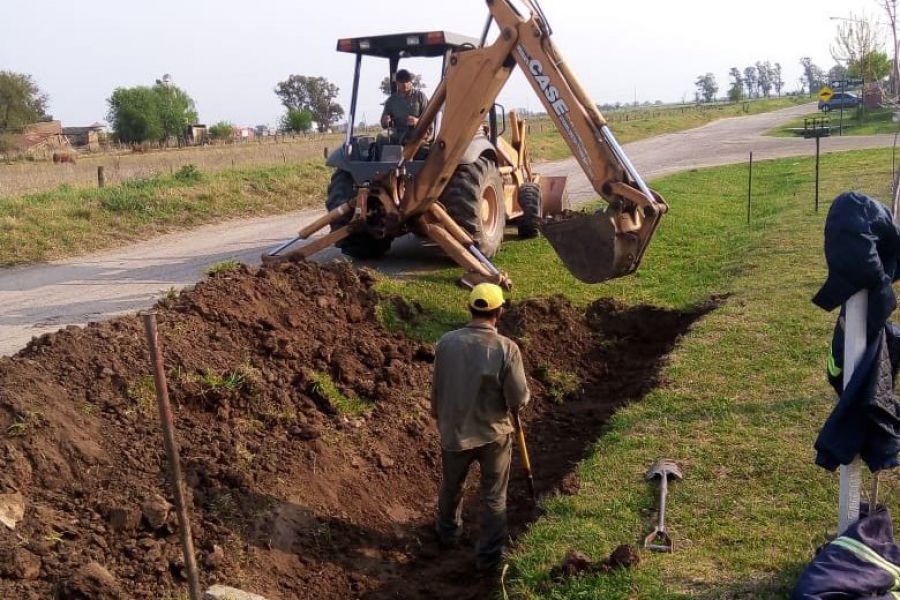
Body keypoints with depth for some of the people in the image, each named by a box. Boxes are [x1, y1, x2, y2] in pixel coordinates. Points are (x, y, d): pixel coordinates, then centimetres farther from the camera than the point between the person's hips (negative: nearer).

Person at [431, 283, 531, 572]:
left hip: (454, 430, 3)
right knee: (494, 496, 16)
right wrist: (521, 394, 5)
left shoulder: (447, 342, -14)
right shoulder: (507, 348, -23)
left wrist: (439, 417, 17)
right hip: (494, 433, -3)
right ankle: (490, 554, 24)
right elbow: (519, 400, -19)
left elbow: (437, 387, 0)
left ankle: (448, 532, 49)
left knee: (452, 486, 27)